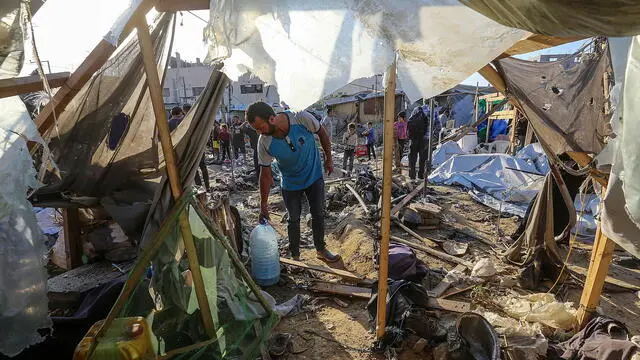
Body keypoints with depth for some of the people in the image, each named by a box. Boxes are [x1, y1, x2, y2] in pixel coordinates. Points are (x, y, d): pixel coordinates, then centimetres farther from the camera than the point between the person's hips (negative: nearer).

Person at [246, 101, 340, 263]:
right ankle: (295, 255, 28)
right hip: (290, 184, 0)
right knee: (293, 219, 9)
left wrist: (328, 159, -1)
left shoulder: (302, 118, -30)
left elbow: (322, 133, -9)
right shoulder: (264, 143, -24)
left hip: (314, 177, 0)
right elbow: (266, 174, -14)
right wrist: (263, 205, -10)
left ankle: (321, 249, 33)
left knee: (318, 215, 13)